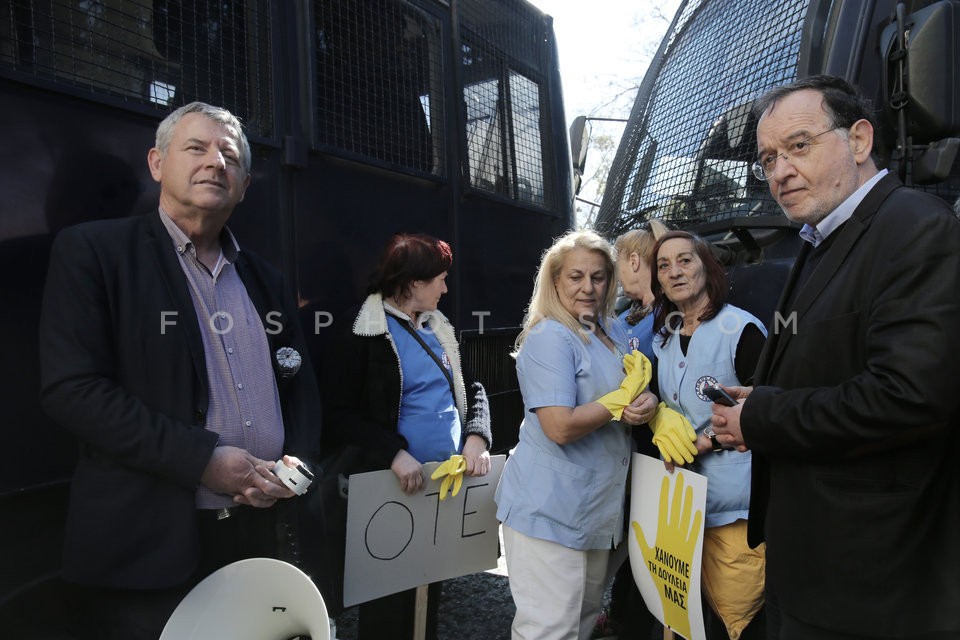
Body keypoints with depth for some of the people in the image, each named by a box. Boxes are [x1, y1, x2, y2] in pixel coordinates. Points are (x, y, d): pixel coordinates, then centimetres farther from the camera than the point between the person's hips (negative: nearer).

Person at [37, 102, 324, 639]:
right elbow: (73, 388, -13)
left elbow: (300, 385, 16)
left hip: (263, 531, 5)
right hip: (150, 545, -5)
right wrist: (202, 459, -18)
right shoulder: (92, 250, -3)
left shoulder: (263, 278, 13)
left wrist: (297, 461, -3)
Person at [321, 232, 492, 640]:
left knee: (431, 589, 21)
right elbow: (337, 413, -16)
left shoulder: (439, 329, 10)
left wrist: (478, 437, -5)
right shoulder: (364, 332, -12)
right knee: (389, 598, 8)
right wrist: (393, 453, -26)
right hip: (396, 484, -6)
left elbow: (472, 389, 13)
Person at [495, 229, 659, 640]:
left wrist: (648, 404, -13)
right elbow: (561, 426, -25)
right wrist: (625, 400, -13)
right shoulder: (549, 338, -16)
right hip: (550, 510, -8)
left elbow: (639, 385, 11)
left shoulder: (613, 331, 10)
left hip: (598, 507, 9)